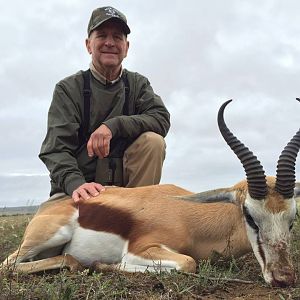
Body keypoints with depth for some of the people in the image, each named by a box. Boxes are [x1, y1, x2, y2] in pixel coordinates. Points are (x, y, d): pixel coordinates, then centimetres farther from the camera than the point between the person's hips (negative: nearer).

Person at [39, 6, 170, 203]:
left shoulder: (138, 84, 7)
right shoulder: (68, 89, -2)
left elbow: (162, 119, -10)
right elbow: (56, 149, -13)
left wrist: (114, 125, -25)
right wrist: (75, 183, -33)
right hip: (79, 187, -3)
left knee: (153, 140, -22)